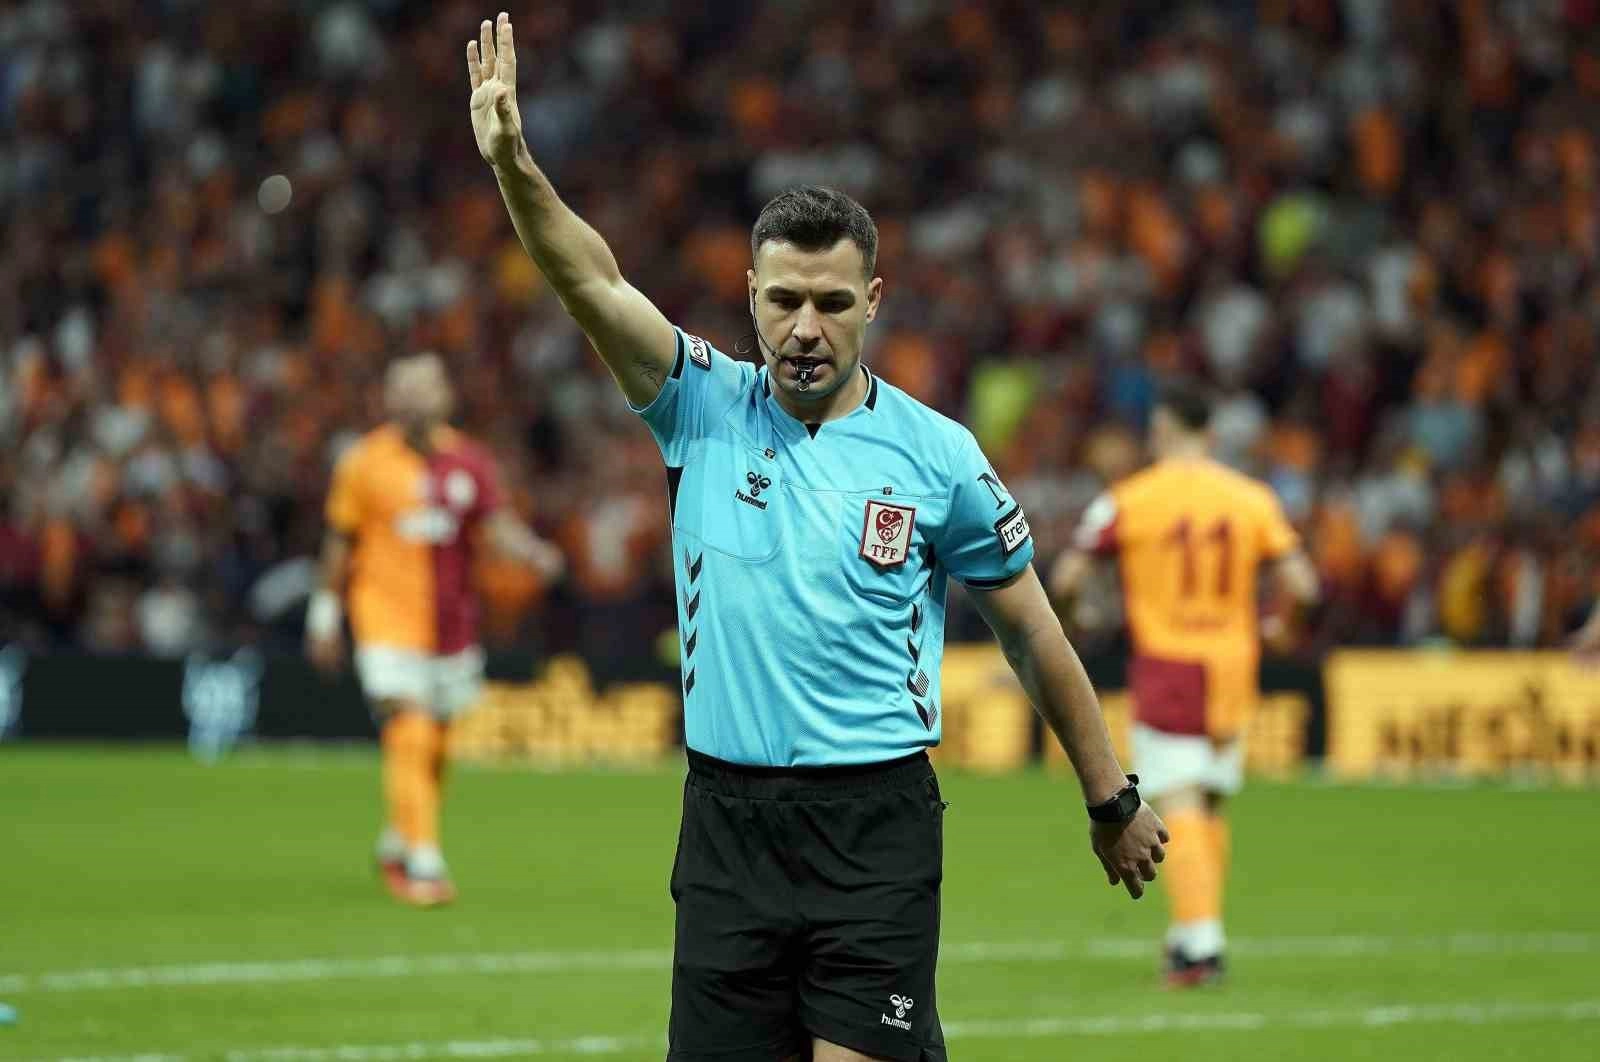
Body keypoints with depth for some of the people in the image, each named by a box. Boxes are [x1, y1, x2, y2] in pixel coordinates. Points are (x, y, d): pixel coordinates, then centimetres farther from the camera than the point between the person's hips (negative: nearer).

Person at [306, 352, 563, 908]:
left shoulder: (468, 461, 3)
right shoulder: (365, 462, -4)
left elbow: (496, 523, -5)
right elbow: (340, 541, 4)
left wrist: (534, 551, -25)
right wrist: (326, 611, 6)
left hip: (452, 626, 4)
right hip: (389, 623, -4)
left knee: (434, 751, 12)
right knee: (410, 741, -16)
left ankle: (396, 844, 33)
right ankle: (422, 864, -15)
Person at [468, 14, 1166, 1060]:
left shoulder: (938, 454, 0)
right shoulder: (705, 407, 4)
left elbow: (1034, 634, 9)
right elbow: (593, 280, -12)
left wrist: (1113, 799, 13)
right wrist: (513, 162, -28)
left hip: (875, 827, -2)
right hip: (728, 819, 2)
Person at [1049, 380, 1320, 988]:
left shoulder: (1127, 501, -6)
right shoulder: (1252, 499, 2)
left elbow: (1064, 581, -7)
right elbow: (1302, 585, -2)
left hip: (1164, 669, -4)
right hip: (1232, 671, 4)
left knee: (1177, 808, -7)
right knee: (1210, 806, 16)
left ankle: (1199, 942, -18)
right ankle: (1195, 935, 20)